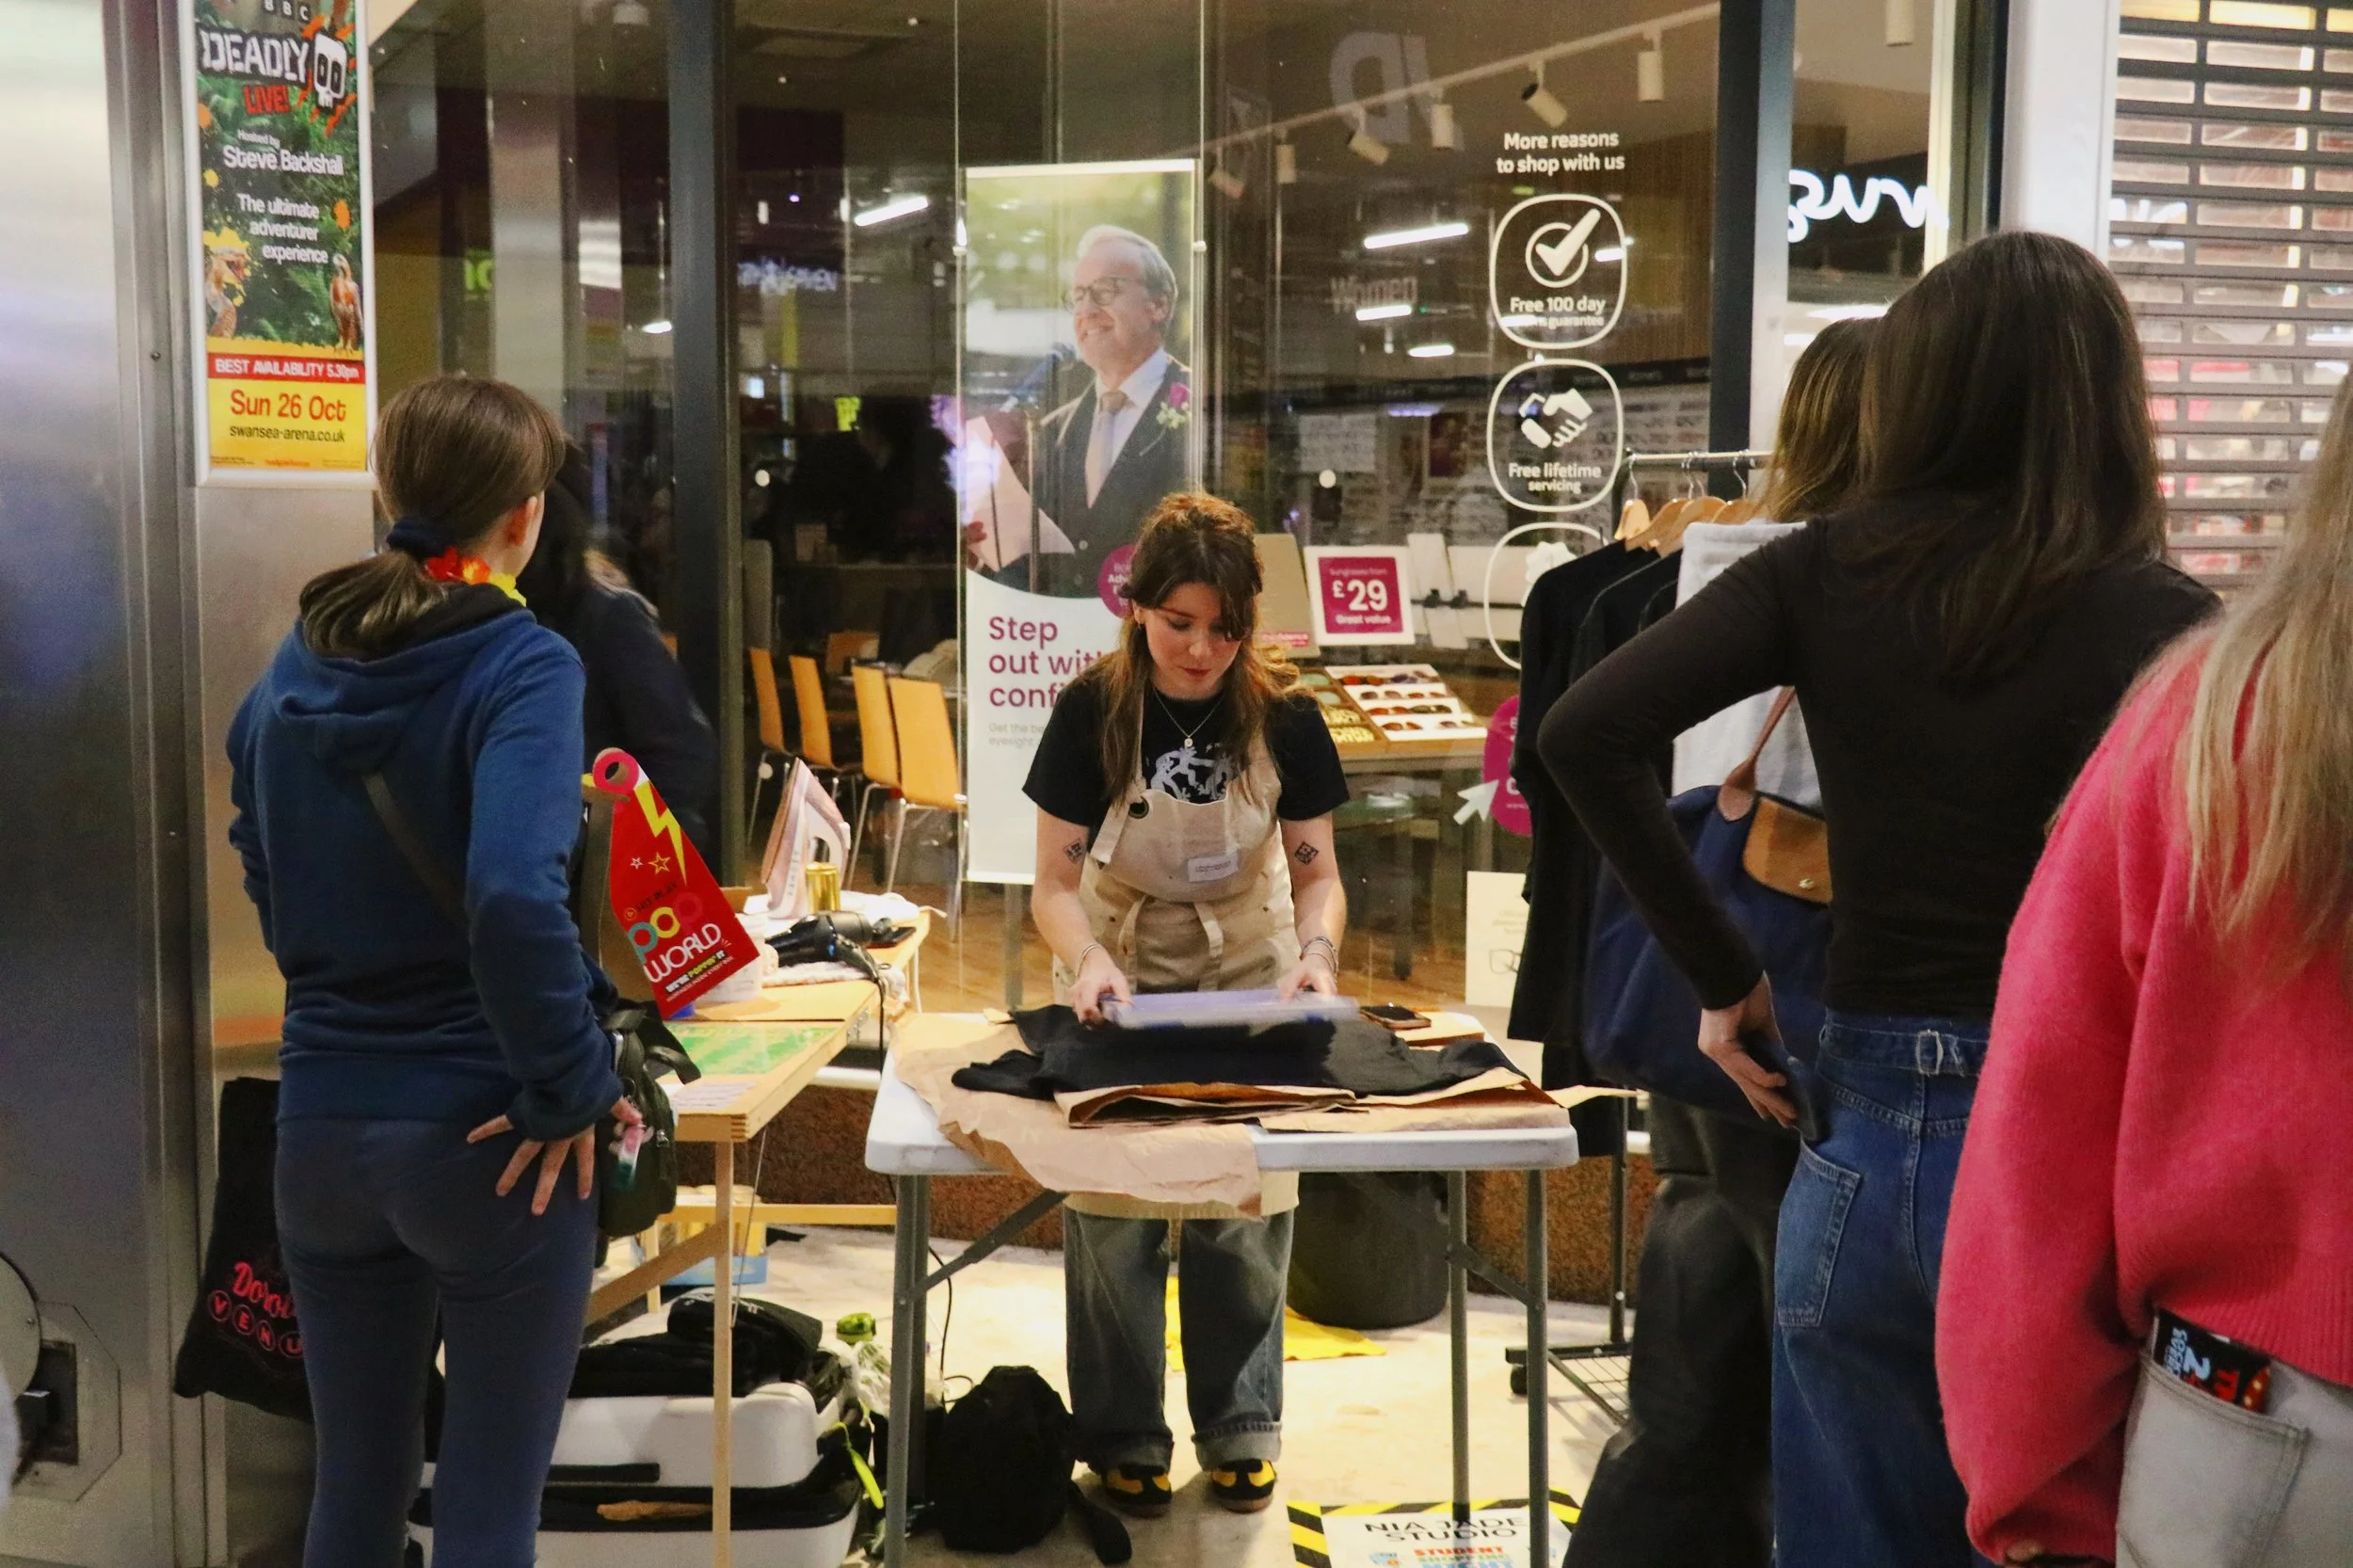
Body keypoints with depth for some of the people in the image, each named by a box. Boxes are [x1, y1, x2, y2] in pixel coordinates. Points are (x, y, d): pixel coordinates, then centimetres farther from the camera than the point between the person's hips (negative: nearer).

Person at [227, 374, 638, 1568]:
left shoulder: (295, 664, 5)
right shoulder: (521, 667, -15)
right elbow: (514, 895, -29)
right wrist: (570, 1084, -18)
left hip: (320, 1120, 6)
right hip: (482, 1130, -6)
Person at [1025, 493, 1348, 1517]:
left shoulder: (1284, 719, -14)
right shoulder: (1093, 712, -18)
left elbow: (1316, 868, -6)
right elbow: (1055, 881, -17)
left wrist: (1316, 950, -27)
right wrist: (1090, 962, -36)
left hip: (1248, 980, 1)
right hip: (1121, 981, -1)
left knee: (1245, 1216, 3)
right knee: (1113, 1219, -1)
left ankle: (1239, 1428, 20)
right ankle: (1123, 1435, 16)